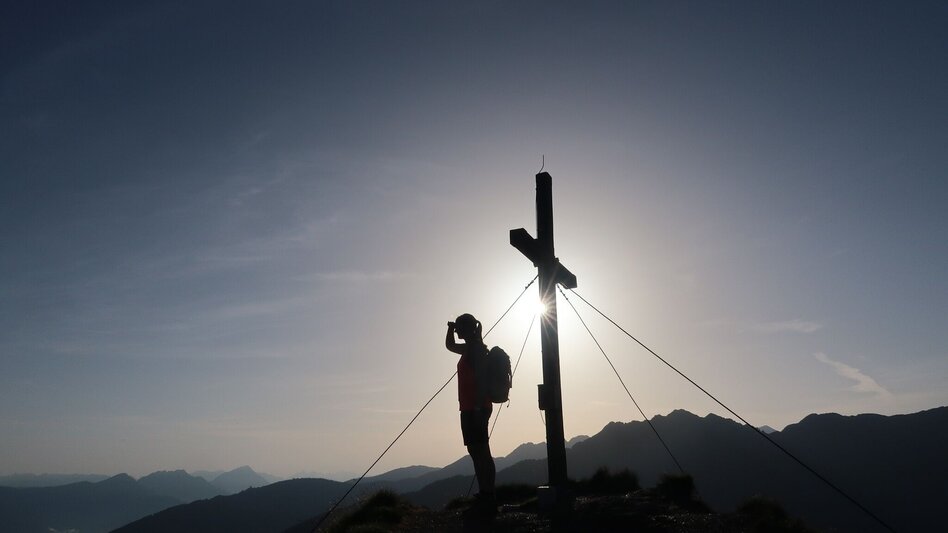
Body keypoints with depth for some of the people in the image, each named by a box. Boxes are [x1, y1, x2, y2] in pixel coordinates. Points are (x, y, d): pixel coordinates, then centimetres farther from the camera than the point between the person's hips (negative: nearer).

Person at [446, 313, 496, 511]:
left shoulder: (476, 348, -10)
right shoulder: (470, 348, 18)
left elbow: (482, 379, -19)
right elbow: (449, 345, 36)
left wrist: (478, 408, -23)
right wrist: (450, 329, 18)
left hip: (476, 408, -10)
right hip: (470, 408, 10)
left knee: (480, 451, -10)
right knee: (477, 451, 10)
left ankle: (487, 497, -8)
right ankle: (485, 496, 15)